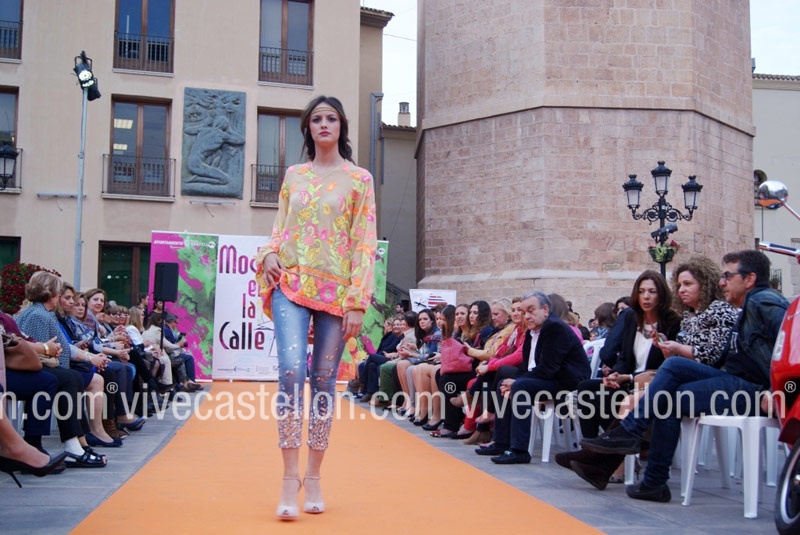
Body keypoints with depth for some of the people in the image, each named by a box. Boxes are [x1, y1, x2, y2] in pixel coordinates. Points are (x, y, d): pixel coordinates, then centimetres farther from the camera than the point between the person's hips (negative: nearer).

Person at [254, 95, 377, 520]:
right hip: (292, 283, 1)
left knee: (324, 380, 2)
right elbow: (280, 227, 17)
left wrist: (357, 302, -8)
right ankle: (290, 477, -11)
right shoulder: (293, 175, 14)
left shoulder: (358, 179, 5)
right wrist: (269, 254, -7)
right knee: (291, 371, -16)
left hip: (336, 290, -1)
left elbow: (365, 243, -1)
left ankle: (313, 476, 14)